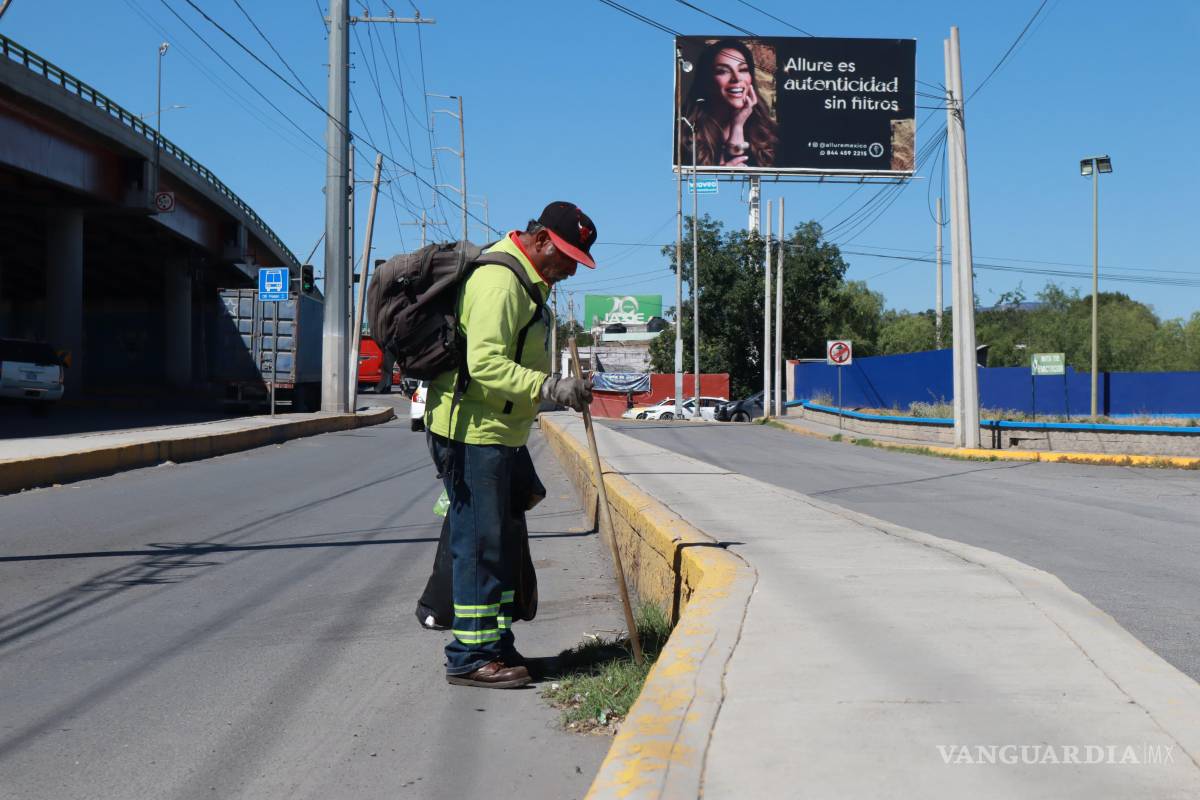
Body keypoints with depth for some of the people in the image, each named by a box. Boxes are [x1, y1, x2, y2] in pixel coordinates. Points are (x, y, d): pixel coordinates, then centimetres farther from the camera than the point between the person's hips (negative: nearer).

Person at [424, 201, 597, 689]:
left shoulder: (528, 283, 17)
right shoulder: (499, 281, -18)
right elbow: (485, 365, -28)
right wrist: (550, 388, -32)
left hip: (497, 433, 11)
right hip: (472, 432, -11)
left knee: (501, 542, 15)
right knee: (479, 543, -6)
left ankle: (496, 644, 25)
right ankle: (470, 657, 1)